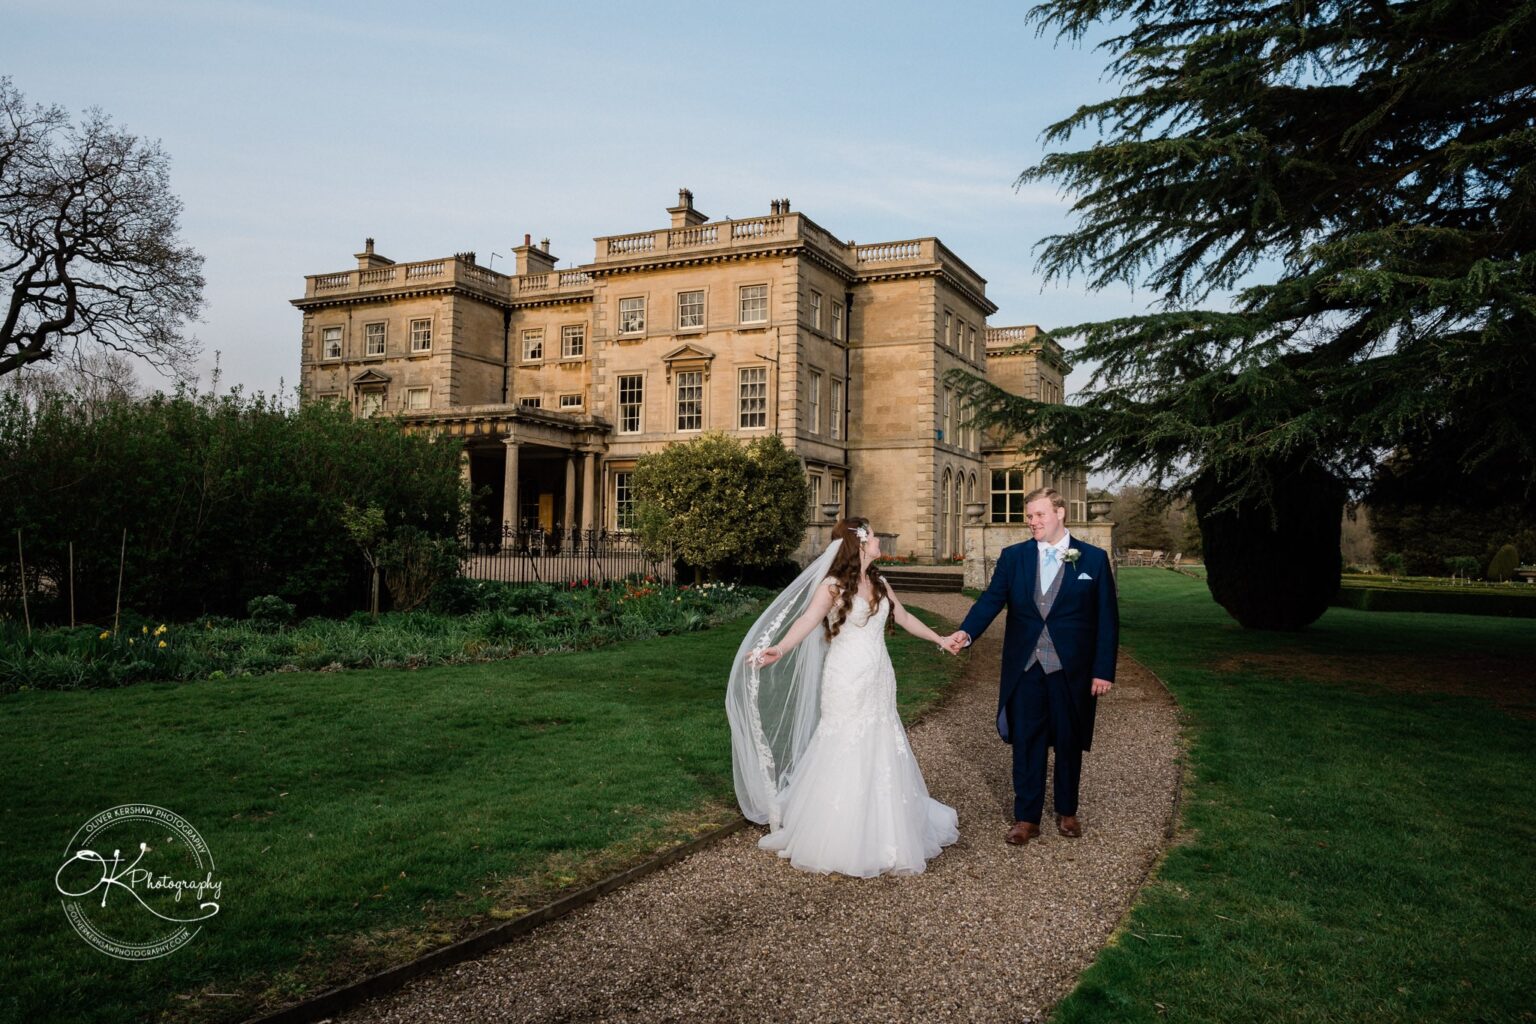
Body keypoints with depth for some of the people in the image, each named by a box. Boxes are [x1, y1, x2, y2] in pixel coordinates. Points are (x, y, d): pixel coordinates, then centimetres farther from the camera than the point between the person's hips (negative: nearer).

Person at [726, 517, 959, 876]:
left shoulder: (878, 582, 9)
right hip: (846, 682, -6)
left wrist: (939, 638, 31)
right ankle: (838, 839, 13)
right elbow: (806, 620, -27)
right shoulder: (833, 586, -11)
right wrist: (780, 648, -45)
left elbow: (903, 617, 24)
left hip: (879, 681, 6)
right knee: (844, 754, 0)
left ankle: (882, 832, 26)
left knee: (881, 754, 11)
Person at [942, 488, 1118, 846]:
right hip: (1025, 668, 1)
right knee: (1026, 743, 6)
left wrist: (1104, 670, -6)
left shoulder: (1093, 558, -1)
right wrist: (966, 632, -26)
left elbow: (1107, 618, -2)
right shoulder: (1012, 557, 3)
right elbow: (991, 599, -7)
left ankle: (1067, 811, 31)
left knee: (1069, 742, 13)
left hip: (1072, 669, -1)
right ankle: (1026, 818, 17)